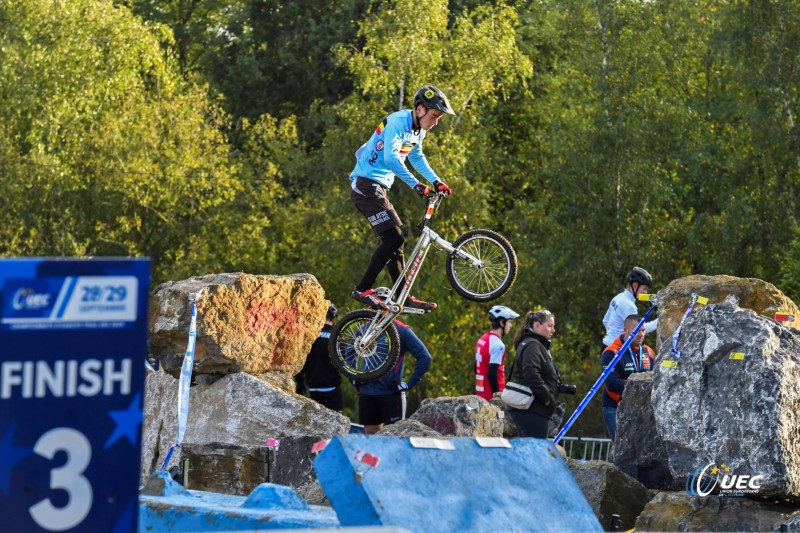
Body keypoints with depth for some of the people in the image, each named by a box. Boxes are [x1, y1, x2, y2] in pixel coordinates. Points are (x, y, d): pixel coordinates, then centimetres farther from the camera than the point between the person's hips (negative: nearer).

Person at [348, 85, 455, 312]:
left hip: (379, 188, 10)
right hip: (366, 184, -10)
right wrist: (416, 185, -35)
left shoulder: (418, 130, 12)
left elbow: (416, 157, 31)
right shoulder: (398, 122, -18)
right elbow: (391, 158, -31)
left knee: (393, 241, 9)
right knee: (393, 238, -17)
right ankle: (363, 289, -13)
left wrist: (436, 181, 22)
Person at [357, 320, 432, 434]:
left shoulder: (402, 330, -4)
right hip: (366, 392, 4)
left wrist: (409, 384, -11)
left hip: (392, 392, -4)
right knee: (370, 434, 6)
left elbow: (425, 357, -8)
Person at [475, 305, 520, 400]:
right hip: (492, 395, -9)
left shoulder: (482, 340, 11)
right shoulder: (498, 345, -18)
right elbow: (492, 373, -24)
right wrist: (497, 392, -14)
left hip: (481, 392, 9)